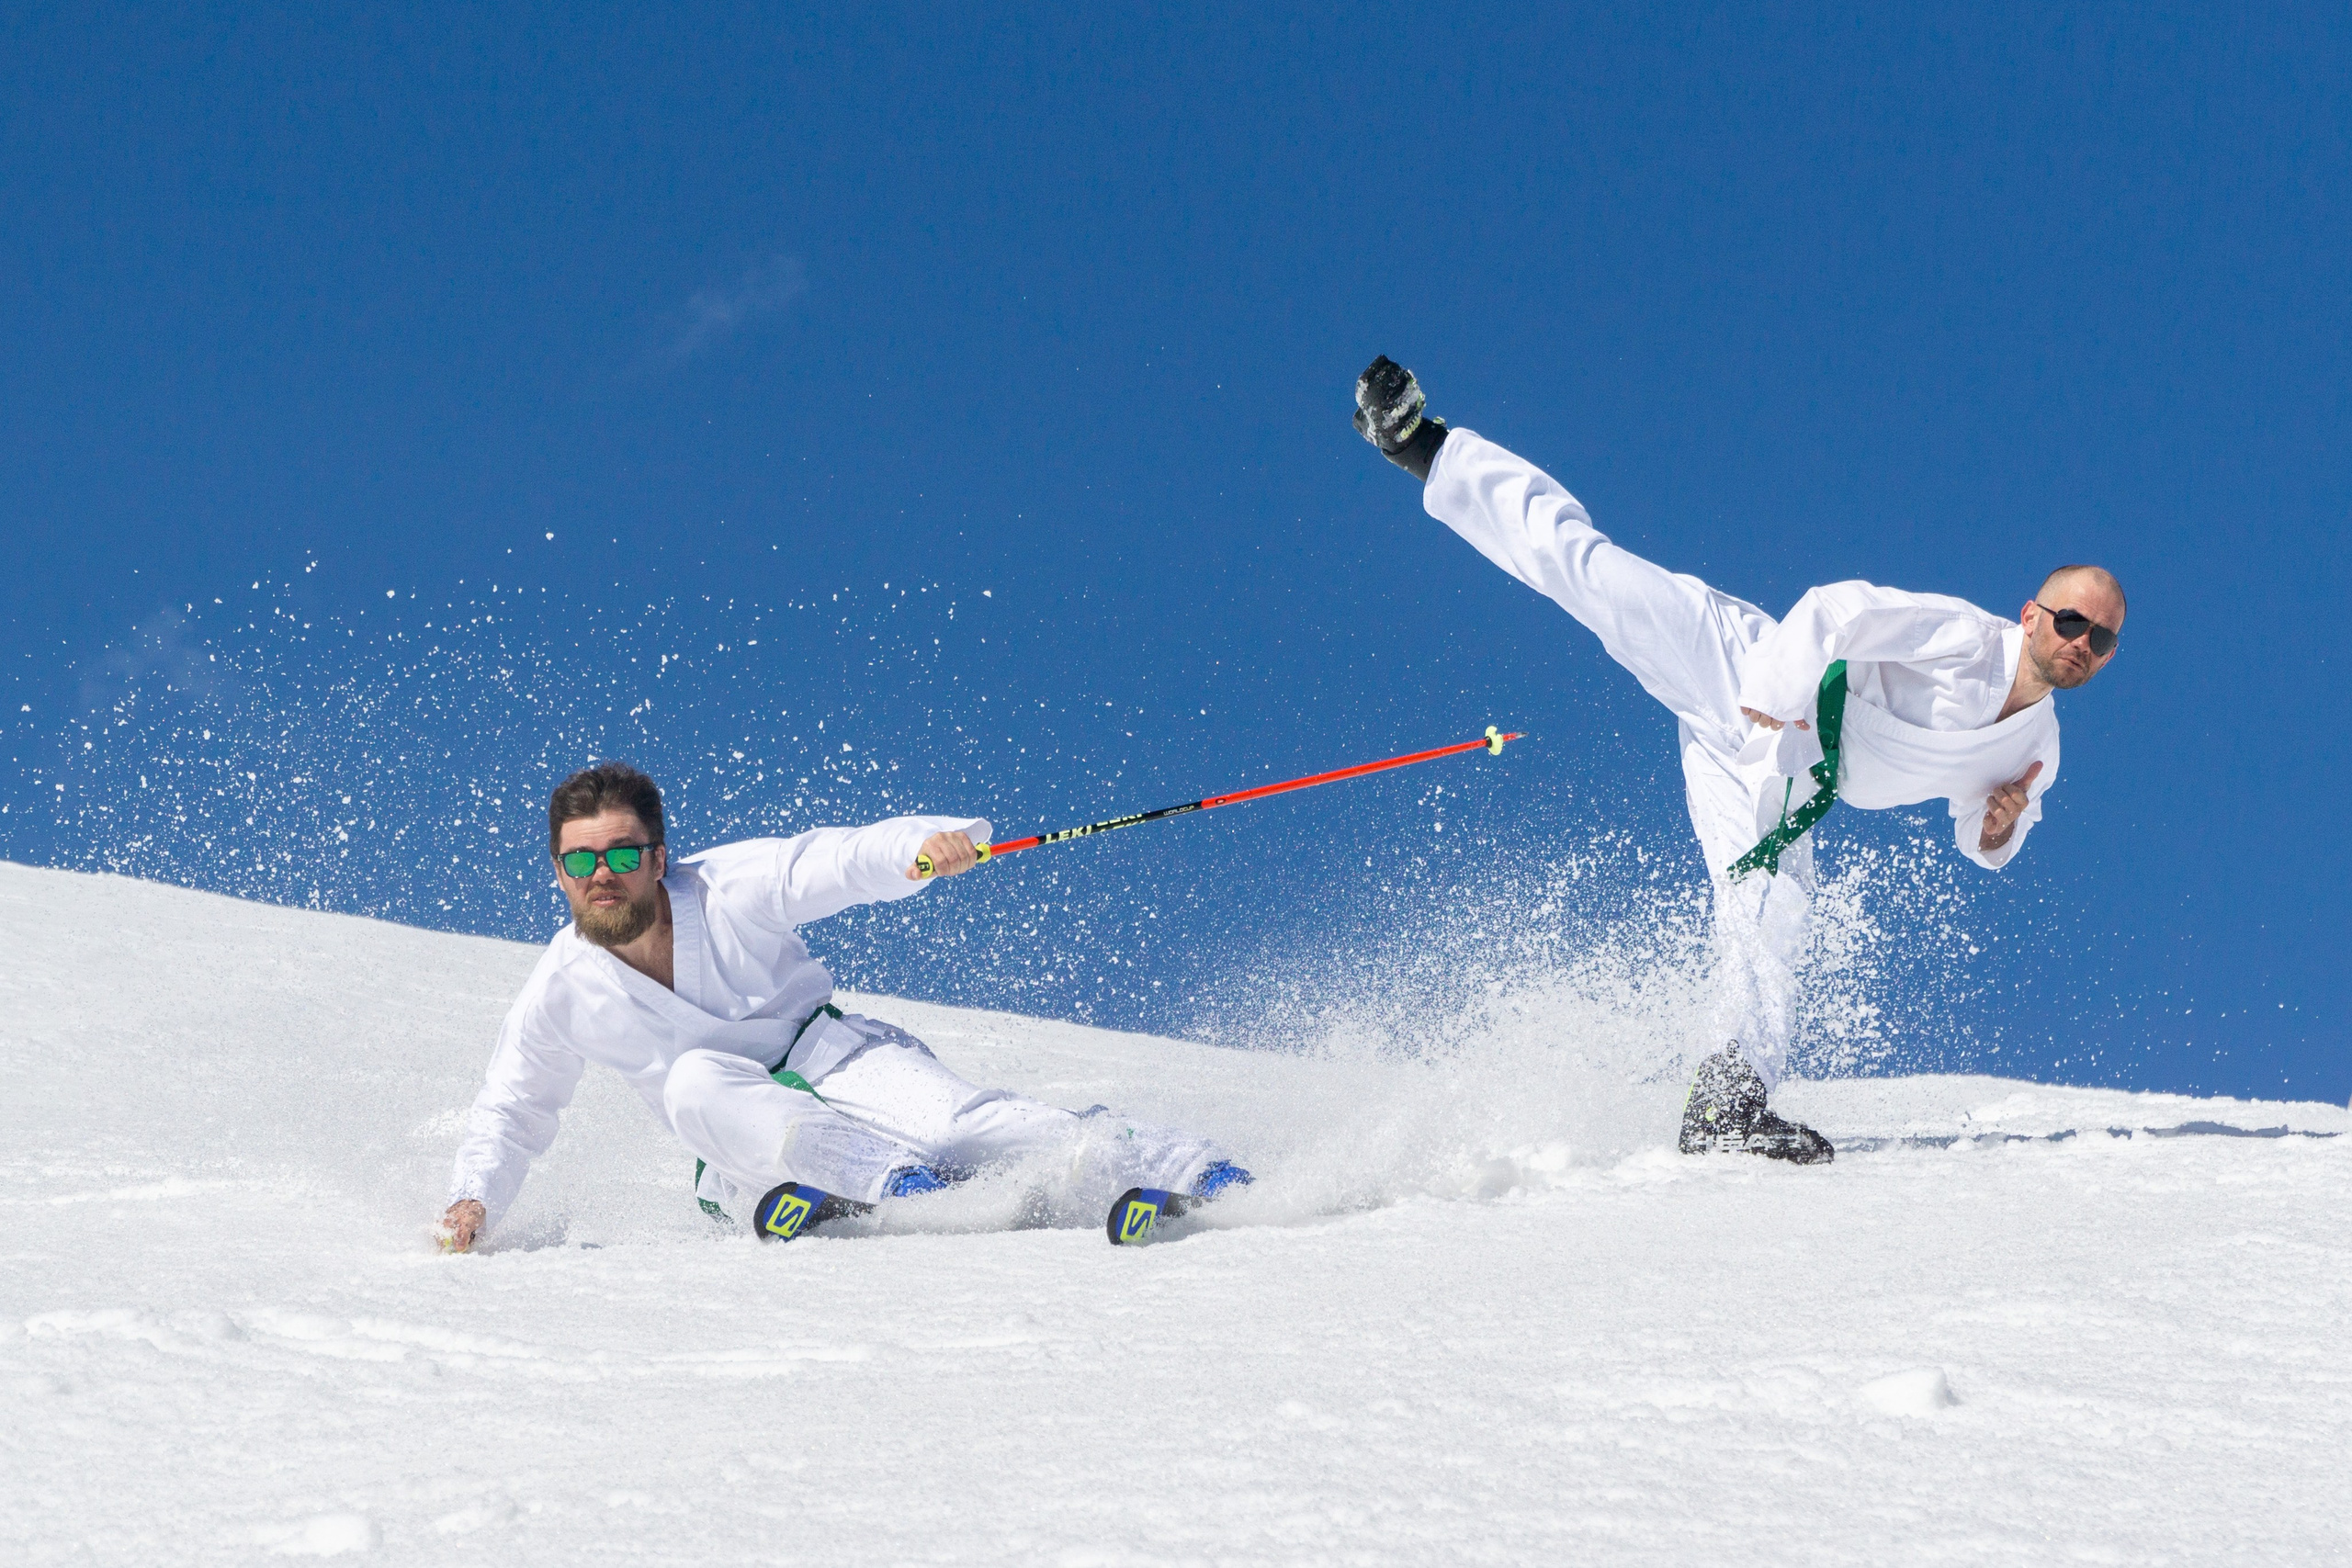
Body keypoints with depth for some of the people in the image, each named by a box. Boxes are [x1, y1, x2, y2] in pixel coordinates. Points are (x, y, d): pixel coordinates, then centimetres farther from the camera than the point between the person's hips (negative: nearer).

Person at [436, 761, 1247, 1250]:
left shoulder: (726, 890, -10)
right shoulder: (561, 991, -2)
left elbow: (844, 860, -21)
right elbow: (510, 1110, 9)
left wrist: (928, 841, -42)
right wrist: (473, 1198, -8)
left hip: (834, 1062, -1)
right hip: (748, 1153, 2)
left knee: (952, 1118, -32)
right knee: (696, 1079, -33)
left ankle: (1195, 1172, -39)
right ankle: (895, 1177, -45)